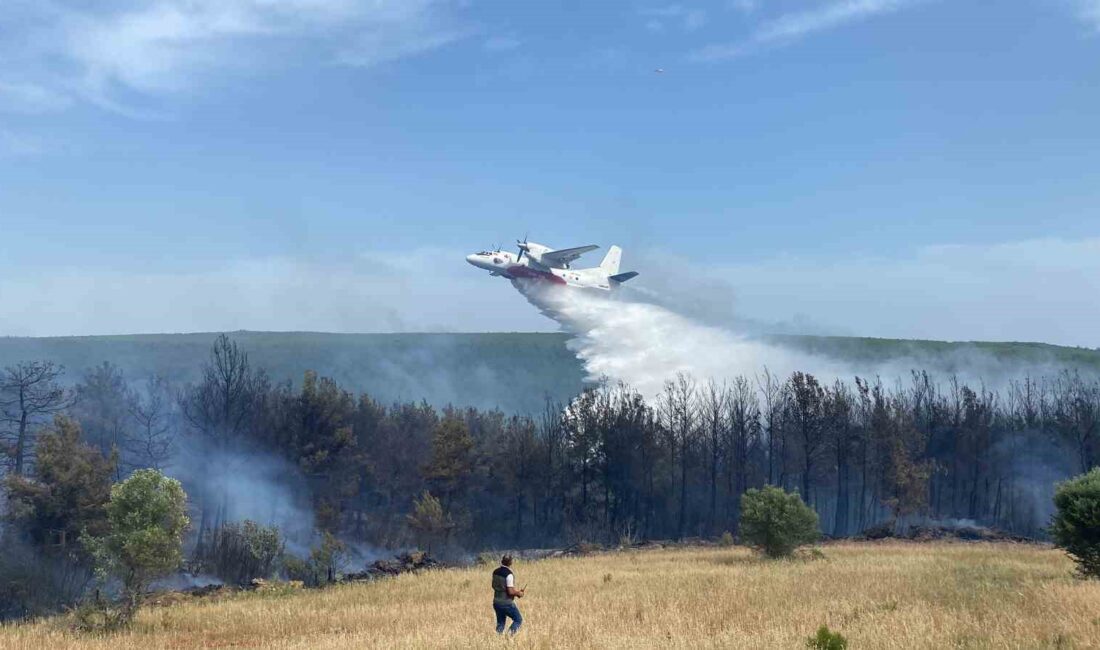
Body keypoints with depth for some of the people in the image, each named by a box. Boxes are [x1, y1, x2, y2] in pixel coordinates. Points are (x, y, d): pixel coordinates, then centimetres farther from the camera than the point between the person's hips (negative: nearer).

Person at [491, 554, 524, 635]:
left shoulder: (495, 572, 4)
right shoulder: (509, 574, -20)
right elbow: (511, 592, -23)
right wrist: (519, 593, -3)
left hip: (496, 602, 7)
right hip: (507, 603, -7)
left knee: (500, 623, 17)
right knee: (518, 620, 7)